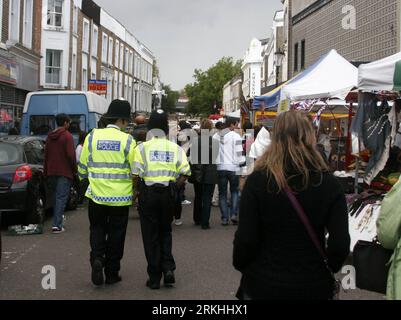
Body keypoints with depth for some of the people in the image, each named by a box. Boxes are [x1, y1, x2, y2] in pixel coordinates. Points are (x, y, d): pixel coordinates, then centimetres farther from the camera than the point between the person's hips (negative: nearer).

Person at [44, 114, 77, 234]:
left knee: (56, 196, 20)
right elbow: (71, 155, -16)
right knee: (61, 197, -6)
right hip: (64, 172, -7)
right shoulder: (67, 136, -11)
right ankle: (57, 225, -10)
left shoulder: (50, 136, 11)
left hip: (51, 172, 7)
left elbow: (46, 154, 15)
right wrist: (74, 170, -5)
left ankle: (57, 219, 29)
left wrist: (45, 171, 21)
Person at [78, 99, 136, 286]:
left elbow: (82, 166, 5)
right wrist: (136, 189, 14)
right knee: (116, 234, 11)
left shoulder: (92, 136, -2)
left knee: (97, 229, 17)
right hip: (120, 196, -1)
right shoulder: (127, 140, -9)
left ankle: (97, 259, -5)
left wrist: (85, 178, 26)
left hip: (96, 194, 2)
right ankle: (112, 273, 17)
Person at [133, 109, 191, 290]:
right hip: (168, 194, 2)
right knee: (165, 232, 20)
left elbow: (135, 174, -11)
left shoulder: (142, 147, -4)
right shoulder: (176, 148, 3)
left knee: (150, 236, 7)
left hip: (148, 194, -2)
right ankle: (168, 268, 5)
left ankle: (154, 278, 11)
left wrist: (138, 191, 4)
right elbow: (185, 173, -5)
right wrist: (174, 188, 7)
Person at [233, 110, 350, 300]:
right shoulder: (329, 184, -8)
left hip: (263, 285, -1)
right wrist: (325, 271, 8)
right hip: (313, 287, 1)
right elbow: (340, 245, -10)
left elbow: (245, 240, -13)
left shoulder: (257, 180, -13)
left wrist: (240, 266, 6)